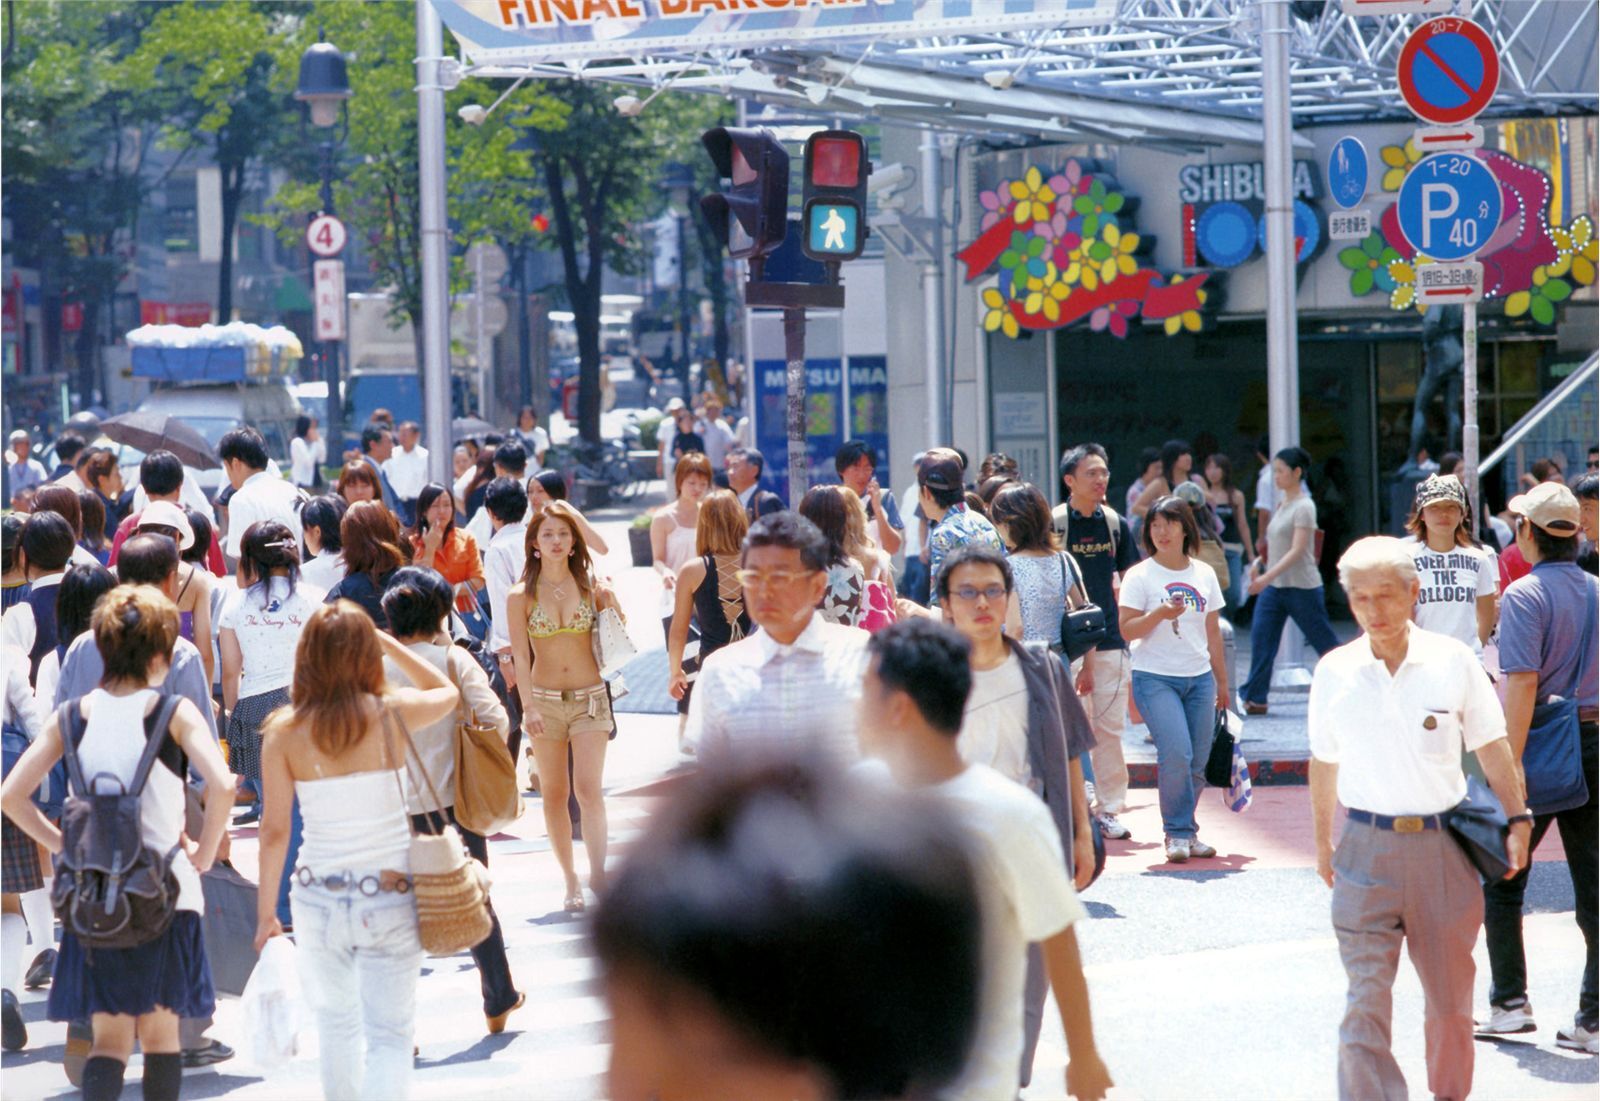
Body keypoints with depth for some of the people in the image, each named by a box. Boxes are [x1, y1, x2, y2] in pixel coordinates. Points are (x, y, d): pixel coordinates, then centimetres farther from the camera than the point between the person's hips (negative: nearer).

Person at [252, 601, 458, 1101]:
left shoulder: (284, 732, -7)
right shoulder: (393, 714, -9)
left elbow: (274, 830, -4)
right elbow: (447, 691, 14)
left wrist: (265, 912, 5)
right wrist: (388, 643, 16)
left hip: (319, 900, 1)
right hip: (389, 899, -1)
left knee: (335, 1023, 22)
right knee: (390, 1034, 2)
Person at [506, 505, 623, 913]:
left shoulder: (592, 588, 2)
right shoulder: (521, 596, 0)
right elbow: (520, 656, -4)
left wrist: (611, 604, -9)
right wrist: (529, 707, -15)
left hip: (590, 697, -1)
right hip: (544, 699, 1)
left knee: (588, 788, -15)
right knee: (554, 794, 5)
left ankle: (598, 875, -12)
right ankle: (570, 882, 14)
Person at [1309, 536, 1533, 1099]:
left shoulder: (1453, 661, -2)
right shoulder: (1334, 671, 1)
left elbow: (1491, 746, 6)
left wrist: (1517, 818, 2)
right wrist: (1322, 842, 18)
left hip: (1442, 846, 0)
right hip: (1366, 847, 0)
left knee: (1450, 998, 13)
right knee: (1365, 1000, -8)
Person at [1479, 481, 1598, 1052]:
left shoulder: (1526, 594, -12)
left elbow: (1522, 685, -19)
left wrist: (1511, 768, -19)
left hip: (1541, 749, -5)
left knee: (1501, 883, 11)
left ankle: (1510, 1002, 12)